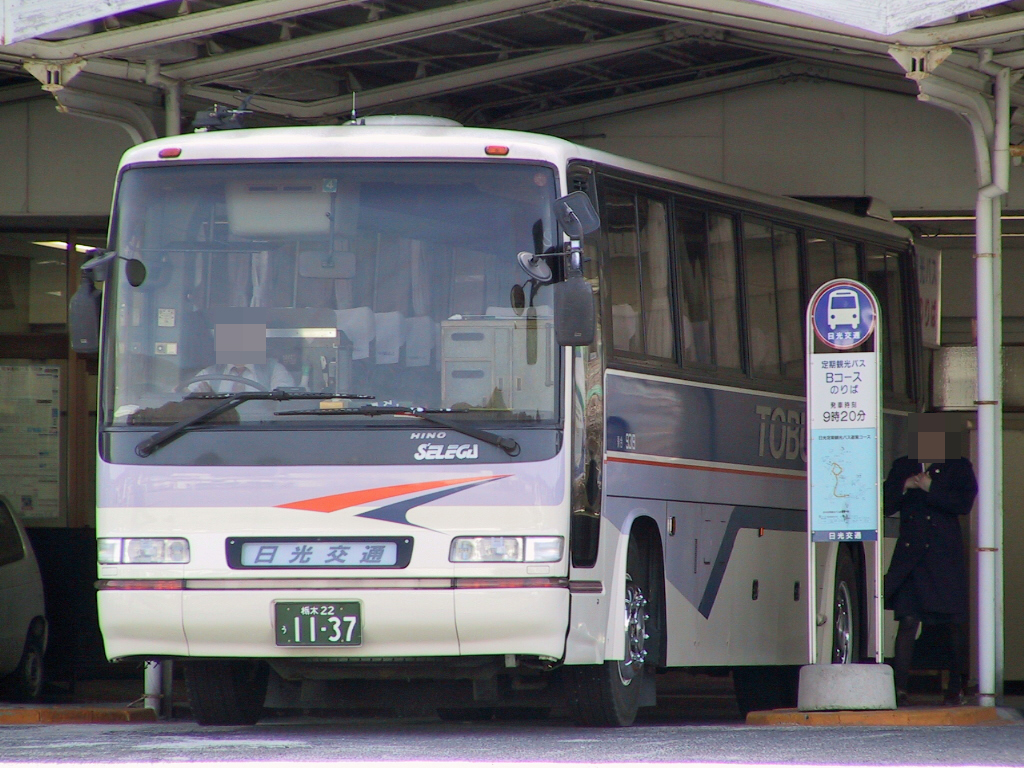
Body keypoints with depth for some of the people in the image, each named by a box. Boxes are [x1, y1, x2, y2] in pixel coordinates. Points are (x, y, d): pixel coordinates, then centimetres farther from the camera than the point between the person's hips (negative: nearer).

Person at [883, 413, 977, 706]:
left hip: (946, 554, -1)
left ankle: (955, 687, 14)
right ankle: (899, 687, -14)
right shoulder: (902, 467, 15)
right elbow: (886, 505, 7)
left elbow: (964, 503, -7)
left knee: (954, 623, 2)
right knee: (908, 619, -9)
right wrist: (904, 486, -9)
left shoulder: (958, 468, 9)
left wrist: (930, 488, -12)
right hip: (910, 554, 1)